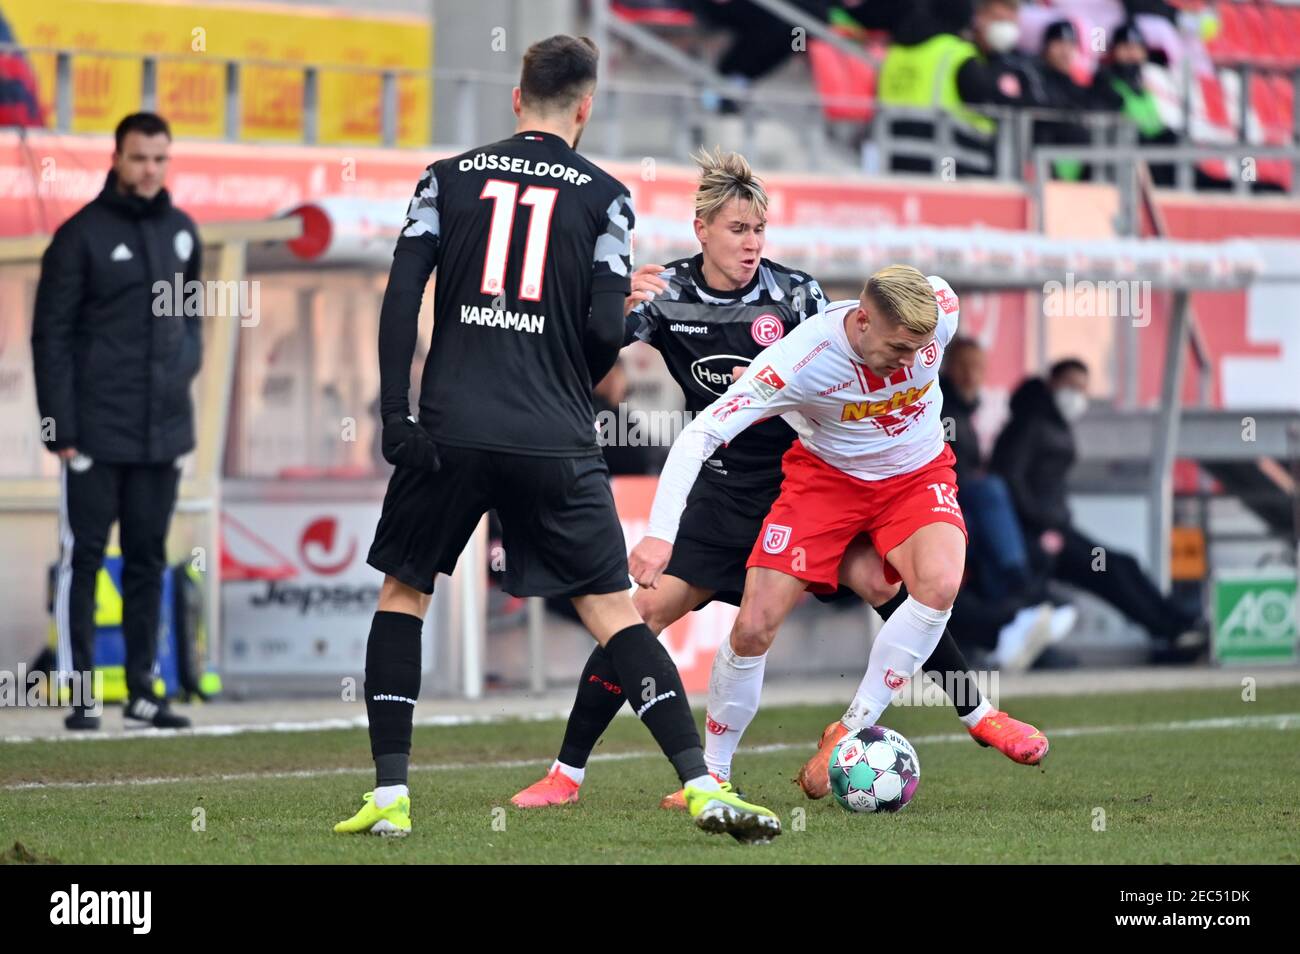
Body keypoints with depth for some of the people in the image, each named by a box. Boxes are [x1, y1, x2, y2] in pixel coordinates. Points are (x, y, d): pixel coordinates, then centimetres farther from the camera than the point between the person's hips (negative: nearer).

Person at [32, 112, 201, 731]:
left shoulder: (182, 232, 11)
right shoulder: (82, 235, -5)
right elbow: (50, 335, -6)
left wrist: (186, 365, 2)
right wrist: (60, 427, -11)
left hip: (163, 433, 5)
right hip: (96, 435, -5)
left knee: (148, 563, 9)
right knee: (82, 559, -2)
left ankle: (142, 691, 14)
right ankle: (79, 693, 0)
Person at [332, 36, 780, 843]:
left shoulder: (448, 178, 8)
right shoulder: (604, 195, 4)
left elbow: (401, 297, -1)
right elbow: (606, 329, -2)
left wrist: (395, 416, -1)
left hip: (451, 431, 1)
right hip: (557, 443, -1)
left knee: (403, 595, 17)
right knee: (614, 610, 3)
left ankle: (391, 795, 10)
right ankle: (703, 787, -7)